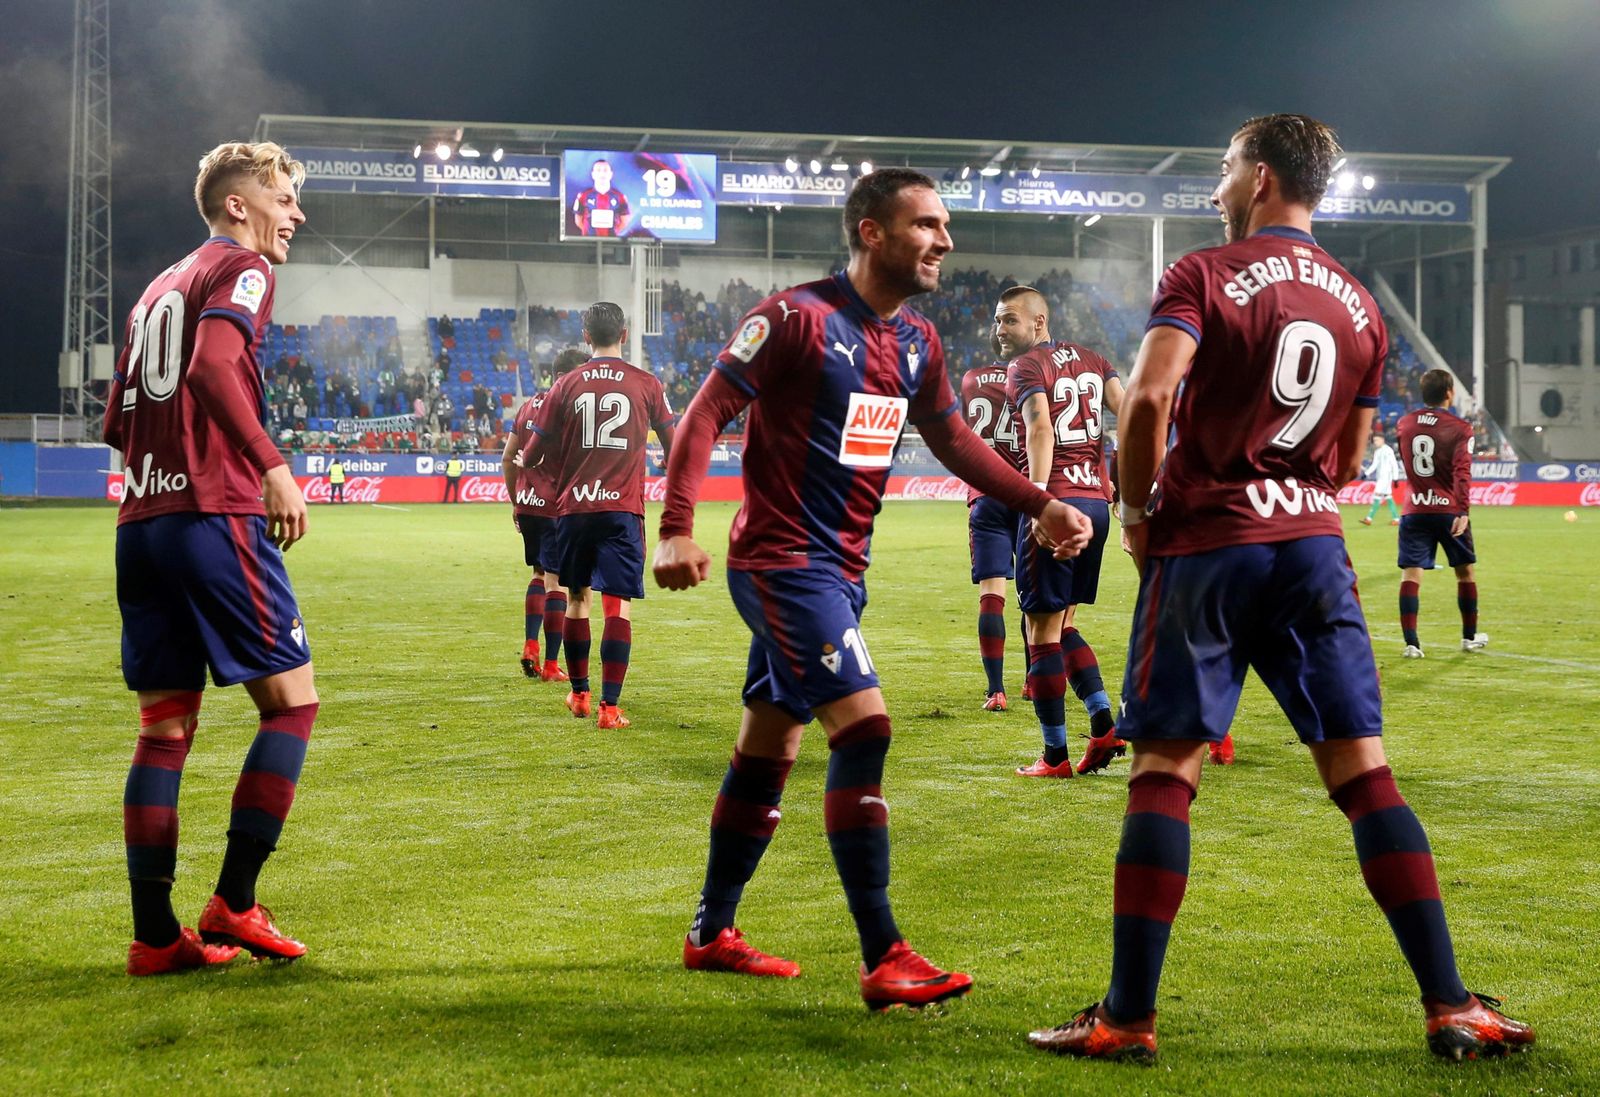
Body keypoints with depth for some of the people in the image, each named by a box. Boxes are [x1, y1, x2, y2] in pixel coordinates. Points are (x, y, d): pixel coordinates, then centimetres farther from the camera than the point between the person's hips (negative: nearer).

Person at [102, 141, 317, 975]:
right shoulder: (243, 267, -1)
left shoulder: (159, 288, 24)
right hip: (215, 519, -8)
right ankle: (233, 902, -3)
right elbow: (213, 367, -20)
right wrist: (272, 468, -23)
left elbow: (117, 421, 23)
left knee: (165, 726, 8)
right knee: (292, 700, 1)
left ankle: (154, 934, 7)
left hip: (140, 523, 8)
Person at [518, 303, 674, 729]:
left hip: (573, 507, 2)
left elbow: (533, 455, 7)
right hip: (622, 507, -2)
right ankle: (609, 707, -11)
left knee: (577, 598, 17)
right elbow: (674, 446, 12)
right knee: (619, 606, -4)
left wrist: (523, 459, 30)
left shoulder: (566, 384, 3)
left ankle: (579, 694, 28)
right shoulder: (646, 384, 2)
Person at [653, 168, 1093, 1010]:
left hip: (839, 568, 9)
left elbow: (953, 440, 22)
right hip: (782, 560, -9)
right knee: (864, 727, -17)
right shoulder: (798, 317, -13)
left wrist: (1039, 506, 12)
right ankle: (883, 961, -15)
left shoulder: (917, 341, 10)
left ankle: (712, 934, 29)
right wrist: (676, 530, -24)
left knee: (768, 749, 16)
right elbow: (706, 414, -13)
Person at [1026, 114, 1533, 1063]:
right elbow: (1350, 461, 17)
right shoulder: (1361, 305, 13)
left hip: (1206, 547, -4)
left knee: (1165, 772, 0)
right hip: (1313, 545, 4)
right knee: (1364, 772, 5)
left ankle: (1129, 1017, 0)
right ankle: (1451, 1008, 4)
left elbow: (1150, 396, -19)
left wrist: (1137, 506, -5)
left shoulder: (1204, 275, -4)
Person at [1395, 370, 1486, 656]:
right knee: (1466, 571, 16)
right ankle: (1470, 637, 26)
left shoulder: (1404, 424, 5)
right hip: (1449, 511, -2)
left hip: (1414, 511, 2)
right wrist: (1463, 511, -25)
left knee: (1411, 574, -3)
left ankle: (1411, 643, -14)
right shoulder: (1460, 428, -8)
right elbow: (1462, 471, -19)